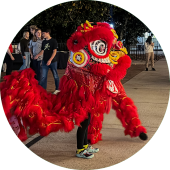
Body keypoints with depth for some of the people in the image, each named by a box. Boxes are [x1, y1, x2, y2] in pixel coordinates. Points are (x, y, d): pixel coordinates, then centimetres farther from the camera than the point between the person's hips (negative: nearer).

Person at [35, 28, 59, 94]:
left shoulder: (53, 41, -7)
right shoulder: (44, 42, 10)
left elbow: (54, 51, -11)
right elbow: (42, 51, 10)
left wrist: (50, 60, -19)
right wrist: (37, 55, -11)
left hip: (52, 61, -5)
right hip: (45, 61, 5)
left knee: (55, 75, 6)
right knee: (43, 76, 1)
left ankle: (57, 89, 19)